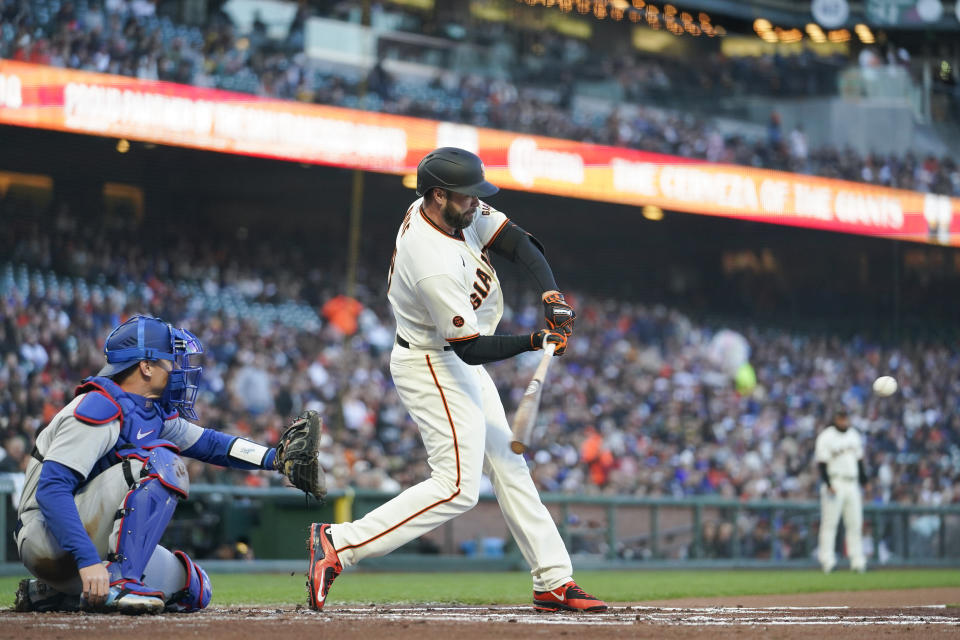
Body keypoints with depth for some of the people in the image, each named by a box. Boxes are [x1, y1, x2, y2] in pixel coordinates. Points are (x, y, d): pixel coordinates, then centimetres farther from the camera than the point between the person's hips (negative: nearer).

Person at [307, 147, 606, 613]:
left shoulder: (461, 211, -7)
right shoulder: (436, 267, -33)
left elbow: (518, 242, -3)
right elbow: (470, 348, -27)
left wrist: (550, 293, -18)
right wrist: (534, 342, -31)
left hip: (457, 363, 10)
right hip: (432, 368, -10)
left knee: (508, 466, 13)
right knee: (457, 487, -14)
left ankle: (554, 581, 18)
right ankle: (338, 544, -15)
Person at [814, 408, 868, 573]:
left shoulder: (854, 435, 14)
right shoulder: (826, 437, -6)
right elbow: (822, 463, -12)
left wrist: (863, 480, 14)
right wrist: (828, 485, -20)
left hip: (852, 484, 6)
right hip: (834, 483, -6)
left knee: (855, 523, 5)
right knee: (829, 523, -8)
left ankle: (857, 560, 8)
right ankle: (827, 560, -8)